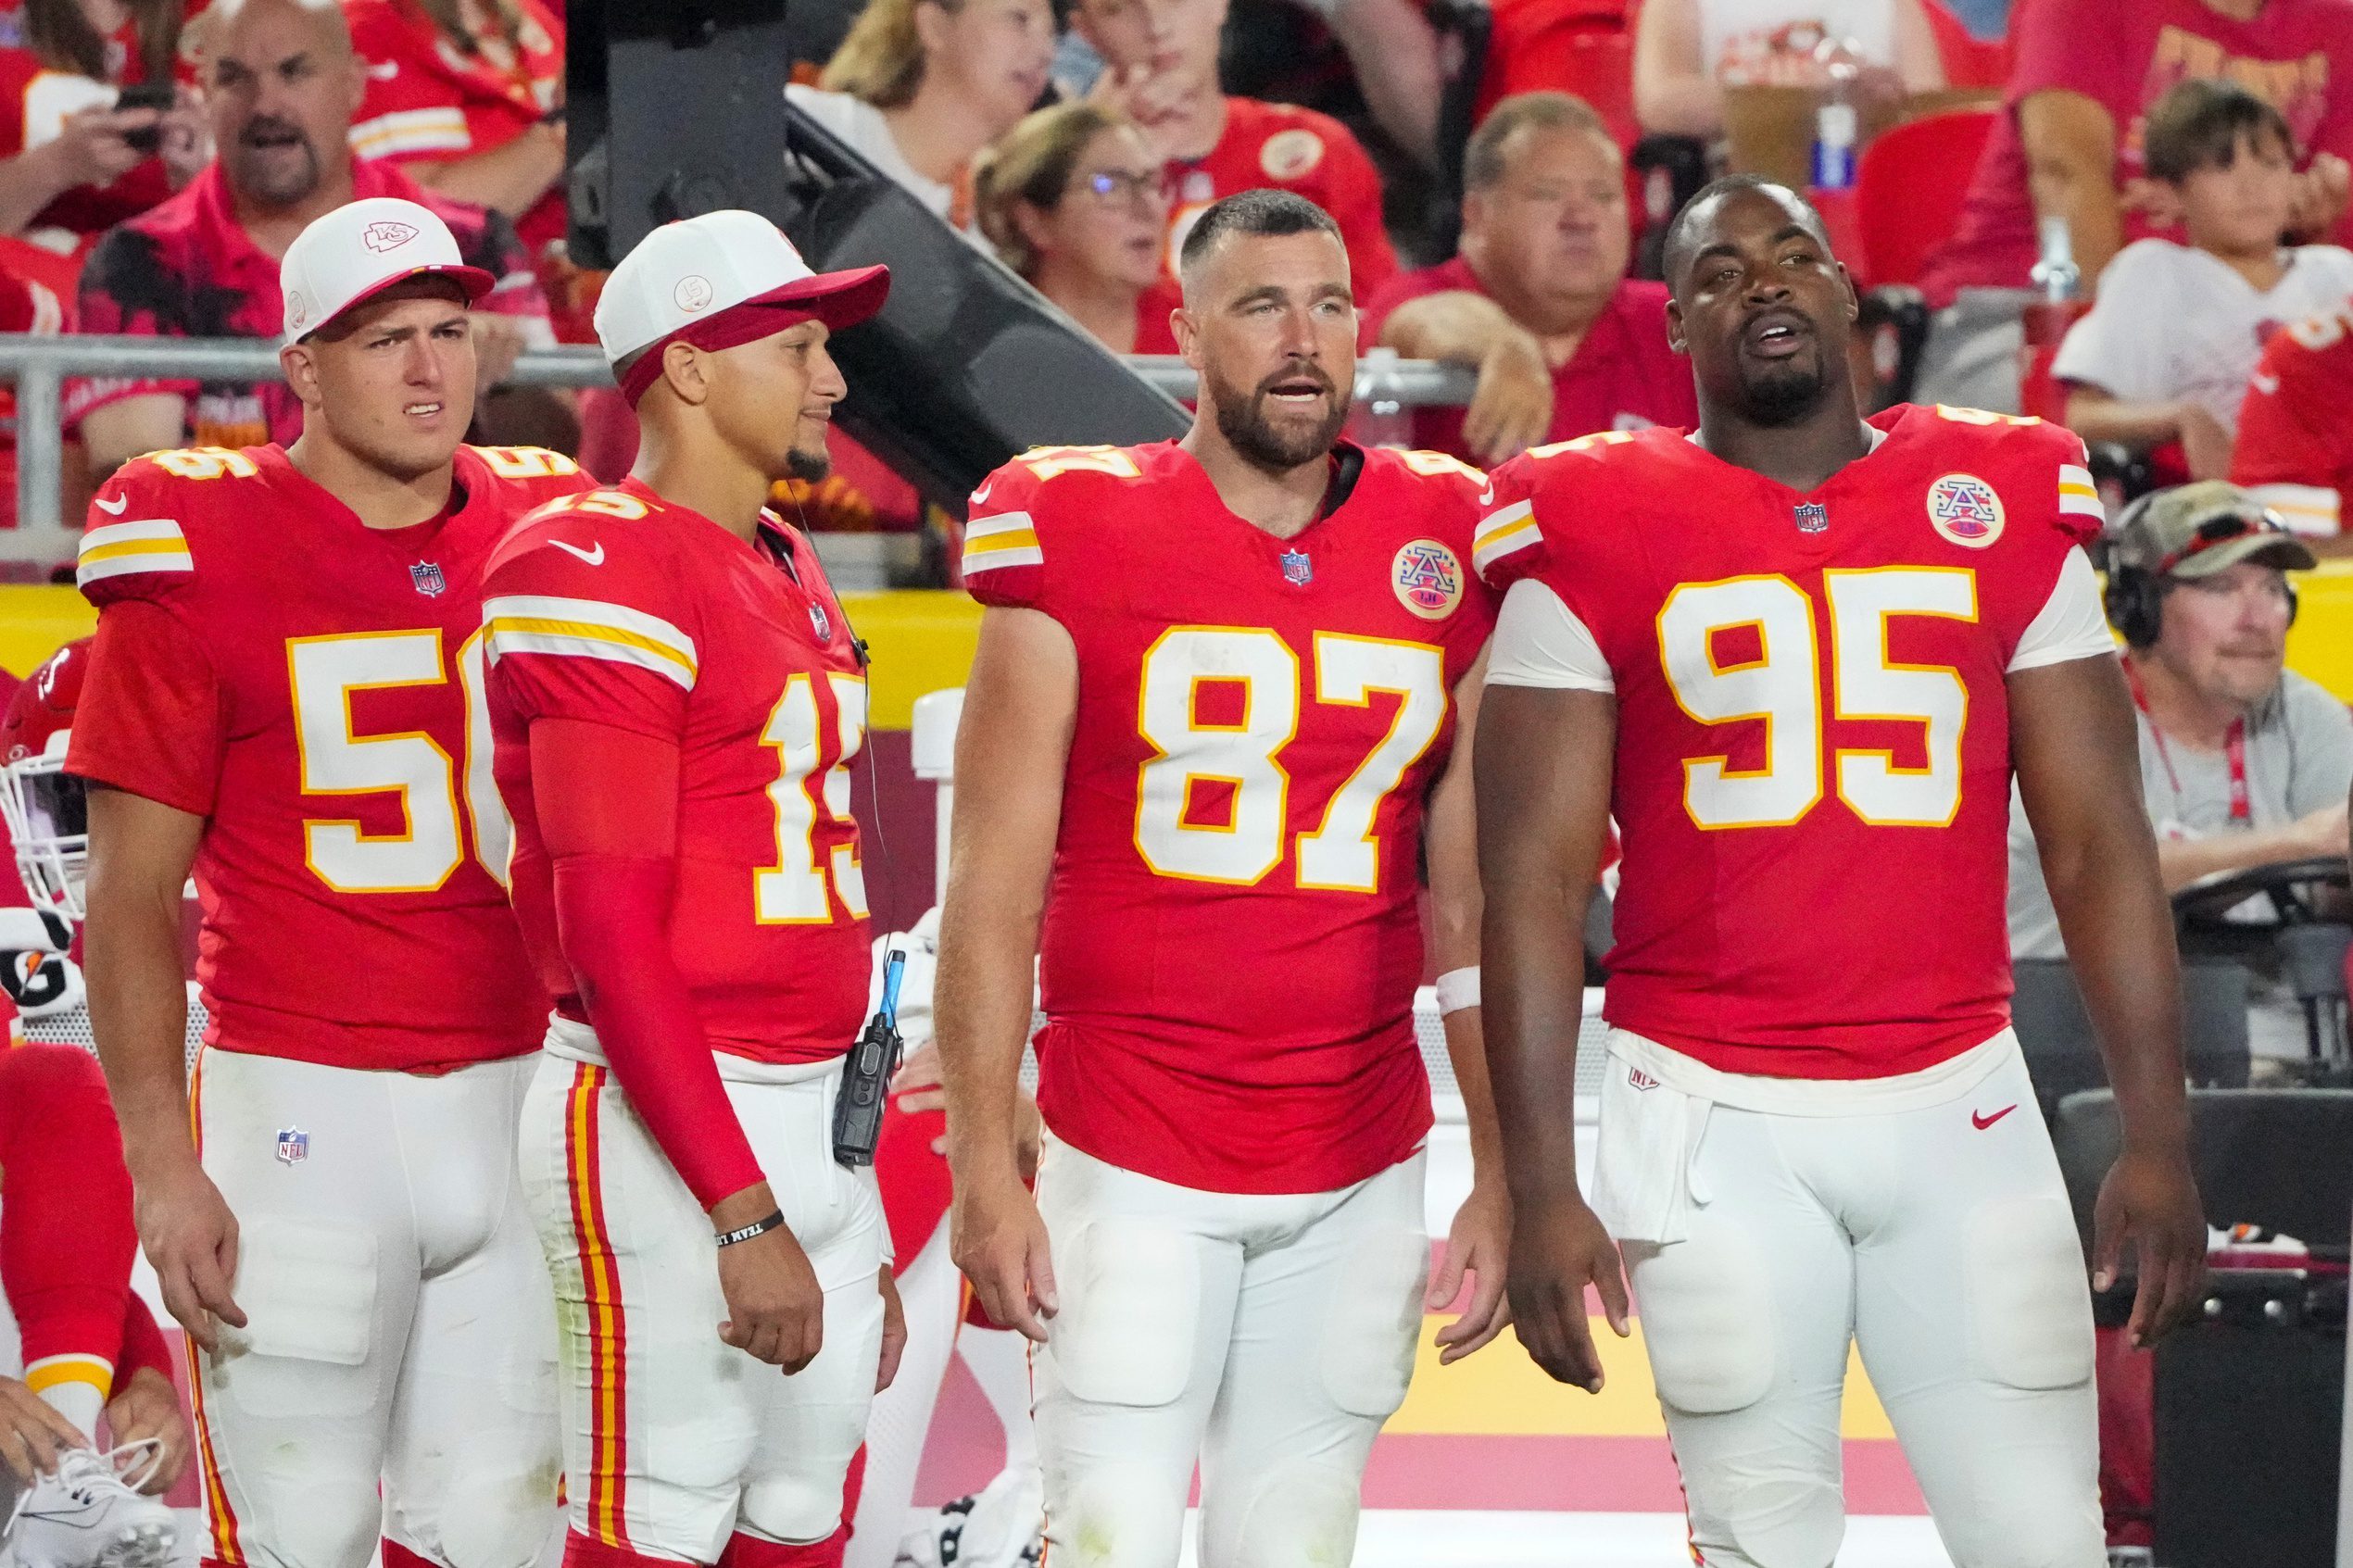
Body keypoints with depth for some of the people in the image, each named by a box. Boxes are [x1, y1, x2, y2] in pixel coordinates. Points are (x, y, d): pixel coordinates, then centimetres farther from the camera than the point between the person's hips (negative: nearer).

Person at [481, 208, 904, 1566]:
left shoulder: (788, 571, 16)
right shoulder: (602, 575, -13)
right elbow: (610, 937, -17)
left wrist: (861, 1239, 20)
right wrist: (744, 1216, -19)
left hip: (817, 1125, 9)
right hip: (665, 1133, -9)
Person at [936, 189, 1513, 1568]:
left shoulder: (1446, 553, 6)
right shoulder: (1077, 537, -3)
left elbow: (1474, 902, 8)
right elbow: (995, 884, -1)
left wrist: (1501, 1182, 4)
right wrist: (986, 1167, -5)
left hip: (1359, 1170, 3)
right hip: (1132, 1160, -3)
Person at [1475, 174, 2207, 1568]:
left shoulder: (2007, 507, 6)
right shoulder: (1595, 535, 0)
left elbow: (2098, 848, 6)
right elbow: (1536, 885, -1)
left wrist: (2160, 1137, 0)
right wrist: (1541, 1188, -8)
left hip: (1960, 1106, 2)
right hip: (1716, 1123, -2)